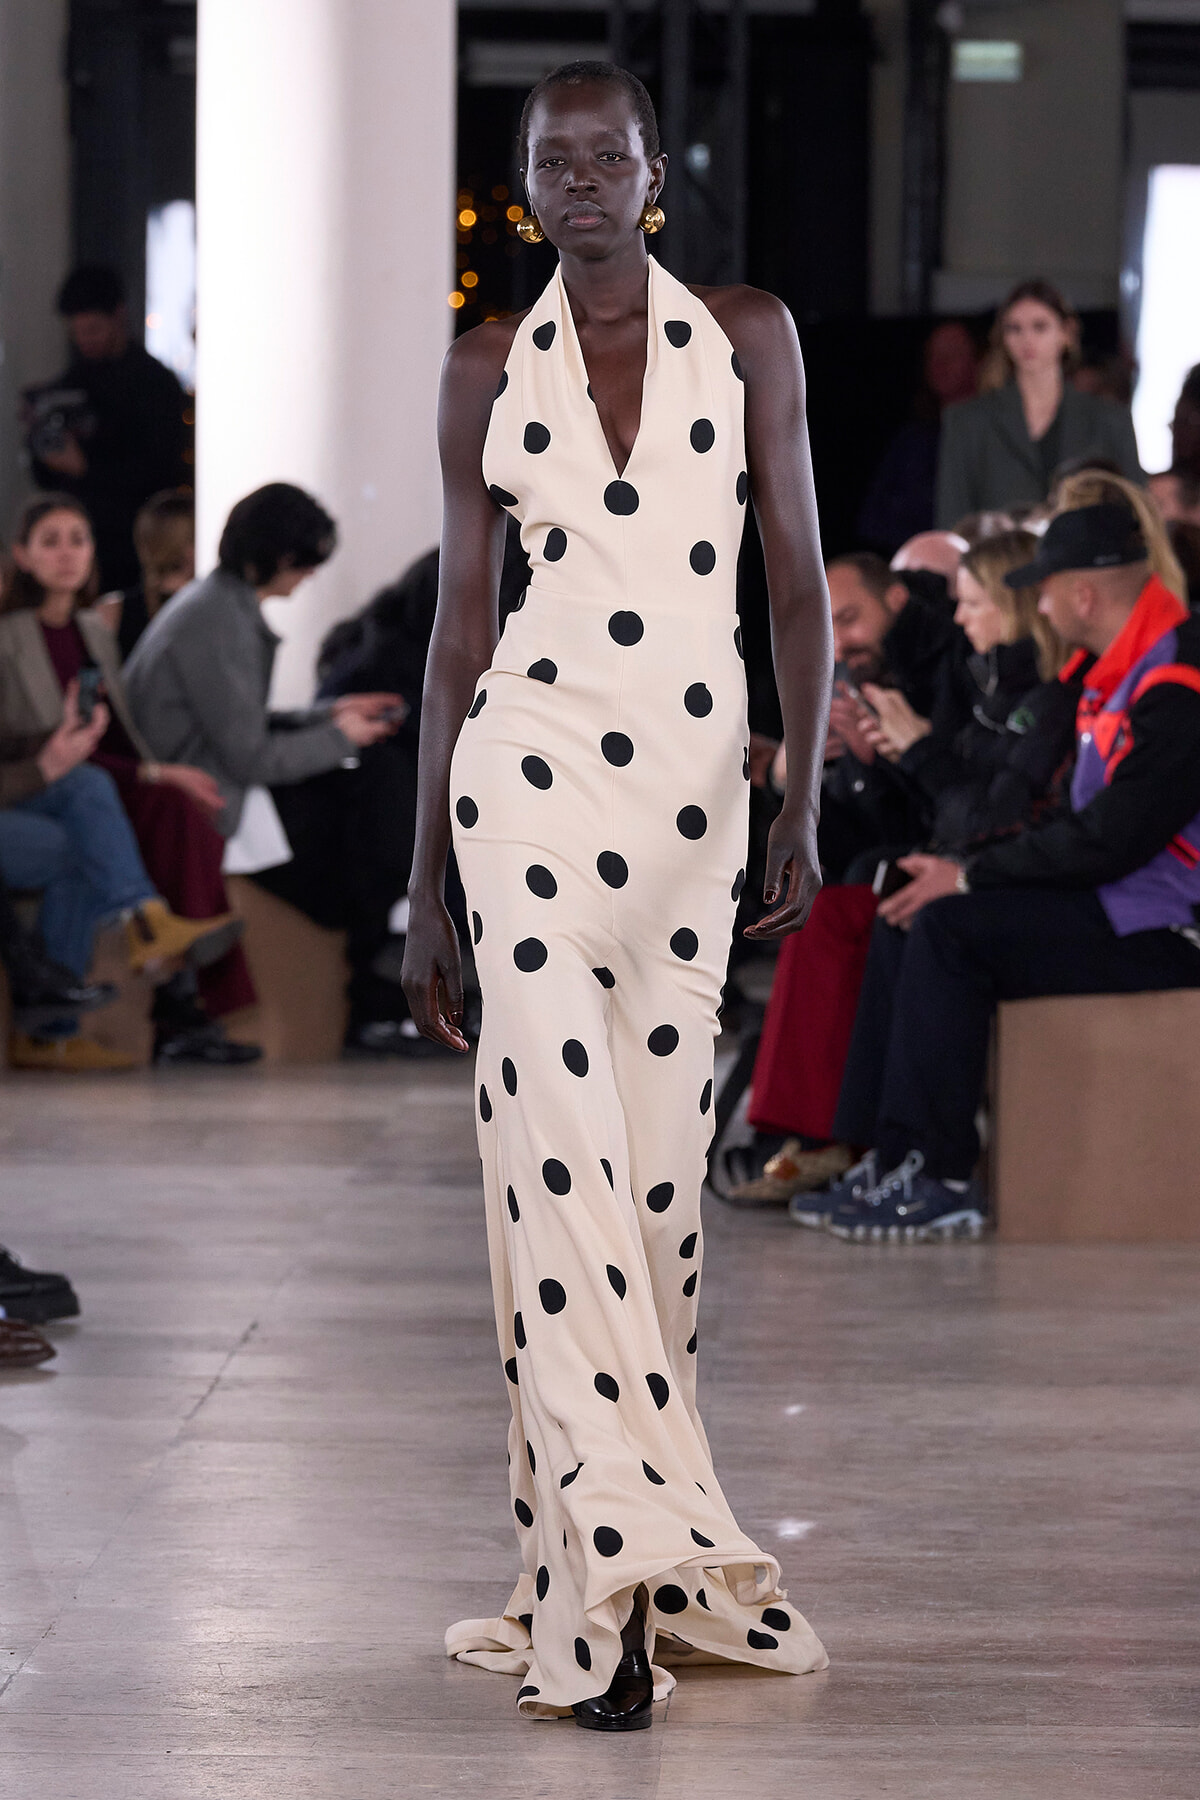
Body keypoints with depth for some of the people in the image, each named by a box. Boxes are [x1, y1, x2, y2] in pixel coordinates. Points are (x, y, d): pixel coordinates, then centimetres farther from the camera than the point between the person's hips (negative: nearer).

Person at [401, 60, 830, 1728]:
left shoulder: (748, 336, 7)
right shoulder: (489, 366, 7)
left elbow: (799, 579, 5)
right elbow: (459, 619, 8)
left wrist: (804, 803, -4)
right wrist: (425, 881, 7)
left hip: (697, 783, 2)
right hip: (533, 766, -2)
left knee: (664, 1169, 4)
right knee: (561, 1149, -14)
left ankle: (612, 1556, 14)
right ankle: (626, 1562, -17)